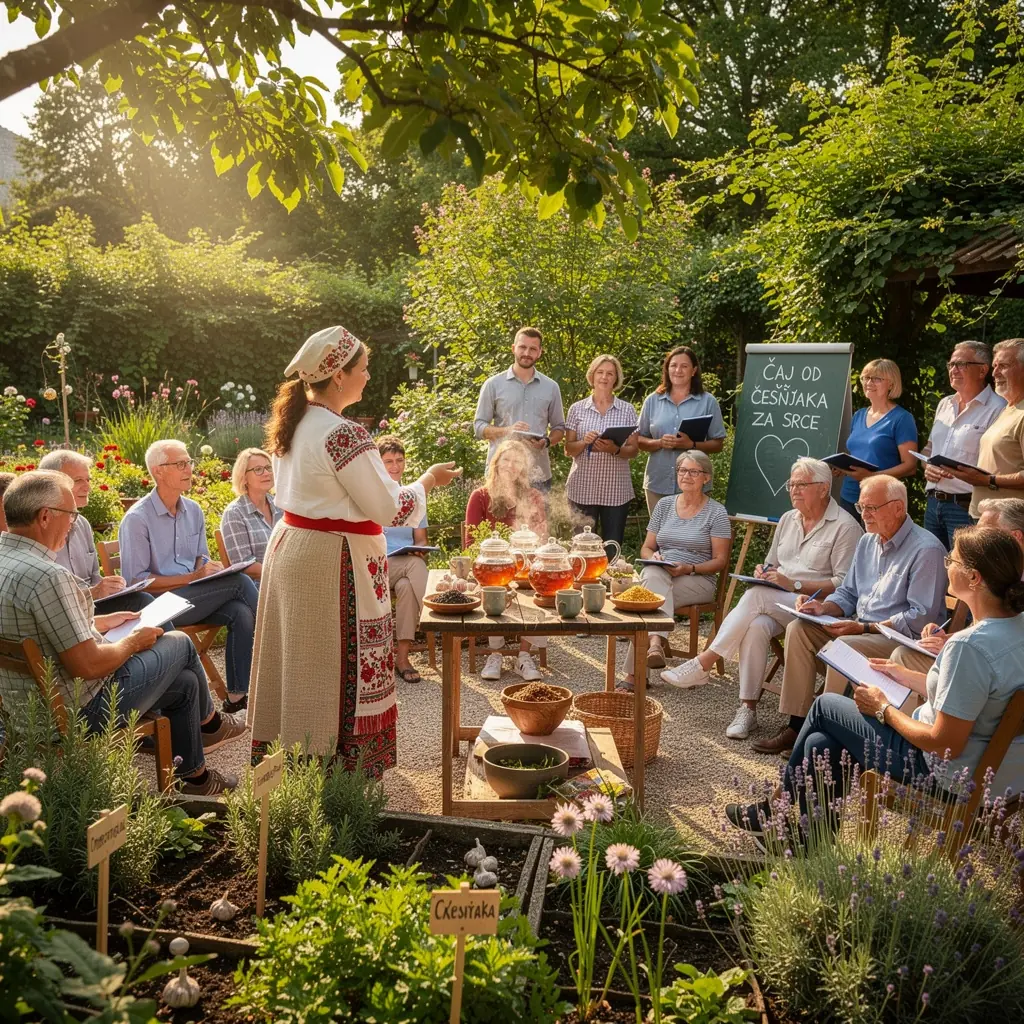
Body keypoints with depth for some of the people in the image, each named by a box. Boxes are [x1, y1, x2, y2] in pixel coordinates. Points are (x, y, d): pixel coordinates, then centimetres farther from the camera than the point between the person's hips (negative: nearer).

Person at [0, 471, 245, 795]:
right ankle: (208, 721, 34)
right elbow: (88, 666, -29)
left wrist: (101, 622, 16)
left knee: (185, 682, 21)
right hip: (83, 709, -10)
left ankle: (193, 774, 36)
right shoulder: (47, 577, -31)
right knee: (179, 644, 9)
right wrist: (134, 641, -11)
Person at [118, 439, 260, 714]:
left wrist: (209, 569, -5)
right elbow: (136, 581, -12)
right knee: (239, 581, -22)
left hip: (196, 597, 7)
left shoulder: (193, 510, 11)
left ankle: (237, 694, -14)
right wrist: (191, 578, -16)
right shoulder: (137, 519, -10)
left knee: (241, 613, -24)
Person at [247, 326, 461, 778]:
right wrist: (429, 480, -2)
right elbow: (389, 510, -18)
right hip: (332, 560, -9)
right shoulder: (343, 434, -22)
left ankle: (282, 753, 31)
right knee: (339, 668, 2)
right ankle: (334, 762, 13)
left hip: (289, 544, 9)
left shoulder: (292, 423, 6)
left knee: (296, 663, 18)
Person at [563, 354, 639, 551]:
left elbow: (633, 450, 4)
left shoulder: (627, 410, 6)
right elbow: (568, 450, 6)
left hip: (616, 490, 0)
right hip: (583, 489, 0)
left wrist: (615, 449, -16)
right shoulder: (577, 409, 6)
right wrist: (584, 442, -14)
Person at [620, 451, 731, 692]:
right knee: (653, 576, -35)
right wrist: (653, 556, -6)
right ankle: (656, 641, -49)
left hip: (699, 580, -3)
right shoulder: (665, 504, 16)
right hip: (659, 575, 3)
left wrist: (689, 568, -17)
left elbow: (720, 561, -1)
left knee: (651, 592, -33)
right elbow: (646, 547, 18)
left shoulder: (716, 512, 4)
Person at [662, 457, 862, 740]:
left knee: (756, 596, -33)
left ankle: (703, 663, -26)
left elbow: (844, 584, -12)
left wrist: (794, 584, -18)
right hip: (775, 605, 5)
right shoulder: (788, 519, 18)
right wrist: (764, 572, 1)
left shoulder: (845, 526, -4)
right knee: (756, 626, -31)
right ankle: (748, 709, -26)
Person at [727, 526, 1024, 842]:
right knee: (821, 743, 11)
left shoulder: (970, 646, -31)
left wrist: (884, 709, -11)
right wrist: (906, 676, 13)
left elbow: (945, 745, -26)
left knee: (825, 706, 7)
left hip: (951, 777, -8)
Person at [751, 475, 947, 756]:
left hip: (904, 638, -8)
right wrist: (823, 607, -3)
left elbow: (921, 618, -20)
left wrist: (864, 627, -25)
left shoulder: (926, 550, -15)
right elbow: (847, 594, 19)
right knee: (798, 629, -9)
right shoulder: (867, 542, 12)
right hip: (861, 628, 8)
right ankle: (797, 724, -9)